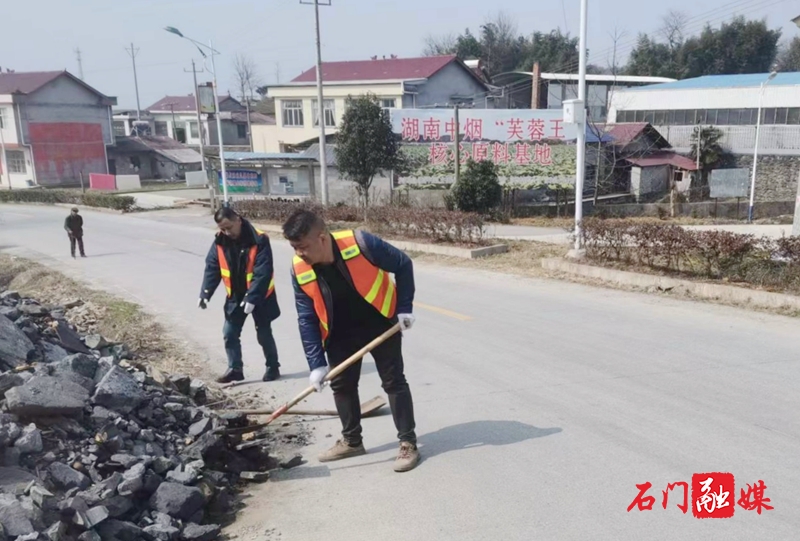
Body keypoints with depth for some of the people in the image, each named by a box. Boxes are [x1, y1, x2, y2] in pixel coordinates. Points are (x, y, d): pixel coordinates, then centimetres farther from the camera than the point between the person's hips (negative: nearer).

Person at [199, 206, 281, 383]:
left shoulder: (259, 241, -23)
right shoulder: (220, 242, -7)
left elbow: (262, 273, -25)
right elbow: (212, 269, -3)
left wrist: (252, 298, -30)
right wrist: (205, 293, -14)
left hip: (259, 297, -5)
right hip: (235, 297, 5)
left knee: (264, 334, 6)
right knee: (229, 334, 4)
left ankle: (273, 367, 23)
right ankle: (235, 369, 17)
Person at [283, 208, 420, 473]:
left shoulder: (361, 243, -30)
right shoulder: (299, 270, -18)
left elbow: (403, 265, -15)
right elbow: (306, 319, -11)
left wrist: (405, 308, -16)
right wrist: (316, 363, -15)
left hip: (381, 324, -4)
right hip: (341, 333, 4)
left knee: (394, 381, 0)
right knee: (341, 384, 11)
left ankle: (408, 443, 10)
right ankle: (352, 441, 29)